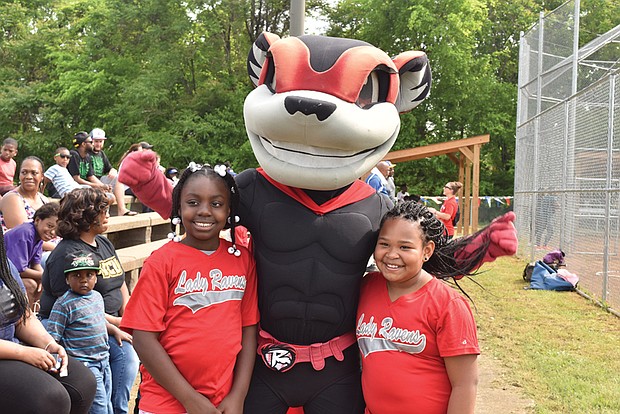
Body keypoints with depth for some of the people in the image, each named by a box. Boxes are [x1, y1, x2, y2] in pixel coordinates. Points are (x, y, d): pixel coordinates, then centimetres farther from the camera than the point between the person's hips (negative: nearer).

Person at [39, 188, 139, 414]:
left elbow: (120, 284, 16)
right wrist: (115, 323, -18)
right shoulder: (67, 254, -16)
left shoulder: (104, 243, 12)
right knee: (125, 352, -24)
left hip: (110, 323, 8)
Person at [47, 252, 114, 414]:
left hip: (104, 360, 8)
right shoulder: (64, 304, -15)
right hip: (84, 364, -7)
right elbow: (52, 338, -16)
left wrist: (115, 329, 25)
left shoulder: (97, 296, 8)